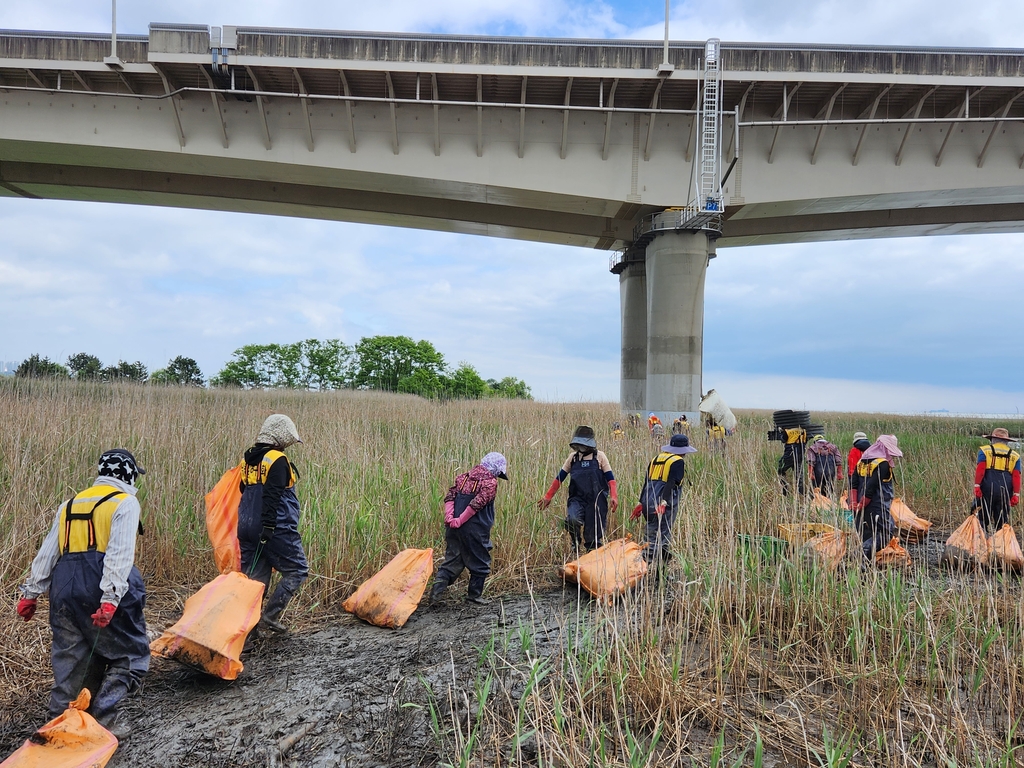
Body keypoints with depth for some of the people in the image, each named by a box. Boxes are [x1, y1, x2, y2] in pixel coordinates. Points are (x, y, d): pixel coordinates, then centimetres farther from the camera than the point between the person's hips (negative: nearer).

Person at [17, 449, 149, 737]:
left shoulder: (71, 504, 19)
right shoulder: (125, 503, -3)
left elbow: (47, 552, 17)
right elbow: (120, 554, -15)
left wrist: (31, 592, 19)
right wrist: (110, 598, -21)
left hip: (65, 588, 7)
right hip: (103, 590, -6)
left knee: (69, 659, 17)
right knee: (130, 654, 7)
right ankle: (103, 717, -1)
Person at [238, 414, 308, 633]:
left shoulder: (249, 459, 13)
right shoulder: (277, 460, -13)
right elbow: (272, 497, -21)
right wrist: (268, 528, -23)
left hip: (247, 527, 8)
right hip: (277, 529, -8)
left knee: (254, 577, 13)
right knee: (297, 571, 3)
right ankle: (270, 615, -2)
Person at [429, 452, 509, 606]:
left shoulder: (463, 477, 12)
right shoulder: (490, 482, -8)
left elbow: (449, 497, 2)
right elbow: (476, 504, -18)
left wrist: (449, 517, -6)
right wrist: (460, 521, -14)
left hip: (454, 527, 6)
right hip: (475, 530, -6)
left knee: (452, 560, 15)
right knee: (480, 563, 12)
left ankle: (438, 586, 1)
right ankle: (474, 594, 19)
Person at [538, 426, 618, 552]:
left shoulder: (599, 456, 4)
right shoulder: (573, 457, 10)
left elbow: (610, 478, 3)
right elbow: (559, 478, 15)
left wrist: (614, 497, -12)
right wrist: (548, 497, 12)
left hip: (597, 501, -1)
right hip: (577, 499, 1)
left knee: (593, 537, -2)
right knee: (572, 520, -27)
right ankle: (576, 542, 3)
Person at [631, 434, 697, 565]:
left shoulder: (655, 459, 18)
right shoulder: (678, 462, -3)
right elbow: (671, 484, -16)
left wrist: (641, 503, 19)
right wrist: (664, 502, -24)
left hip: (648, 504, 7)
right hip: (665, 506, -7)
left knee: (651, 536, 15)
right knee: (663, 539, -2)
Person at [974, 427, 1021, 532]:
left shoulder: (985, 450, 5)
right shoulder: (1014, 455, 14)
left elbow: (980, 469, -7)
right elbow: (1016, 476, 7)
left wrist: (977, 486, -11)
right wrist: (1016, 495, 4)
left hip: (987, 490, -2)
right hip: (1005, 492, 3)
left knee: (982, 520, 1)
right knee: (1002, 523, 8)